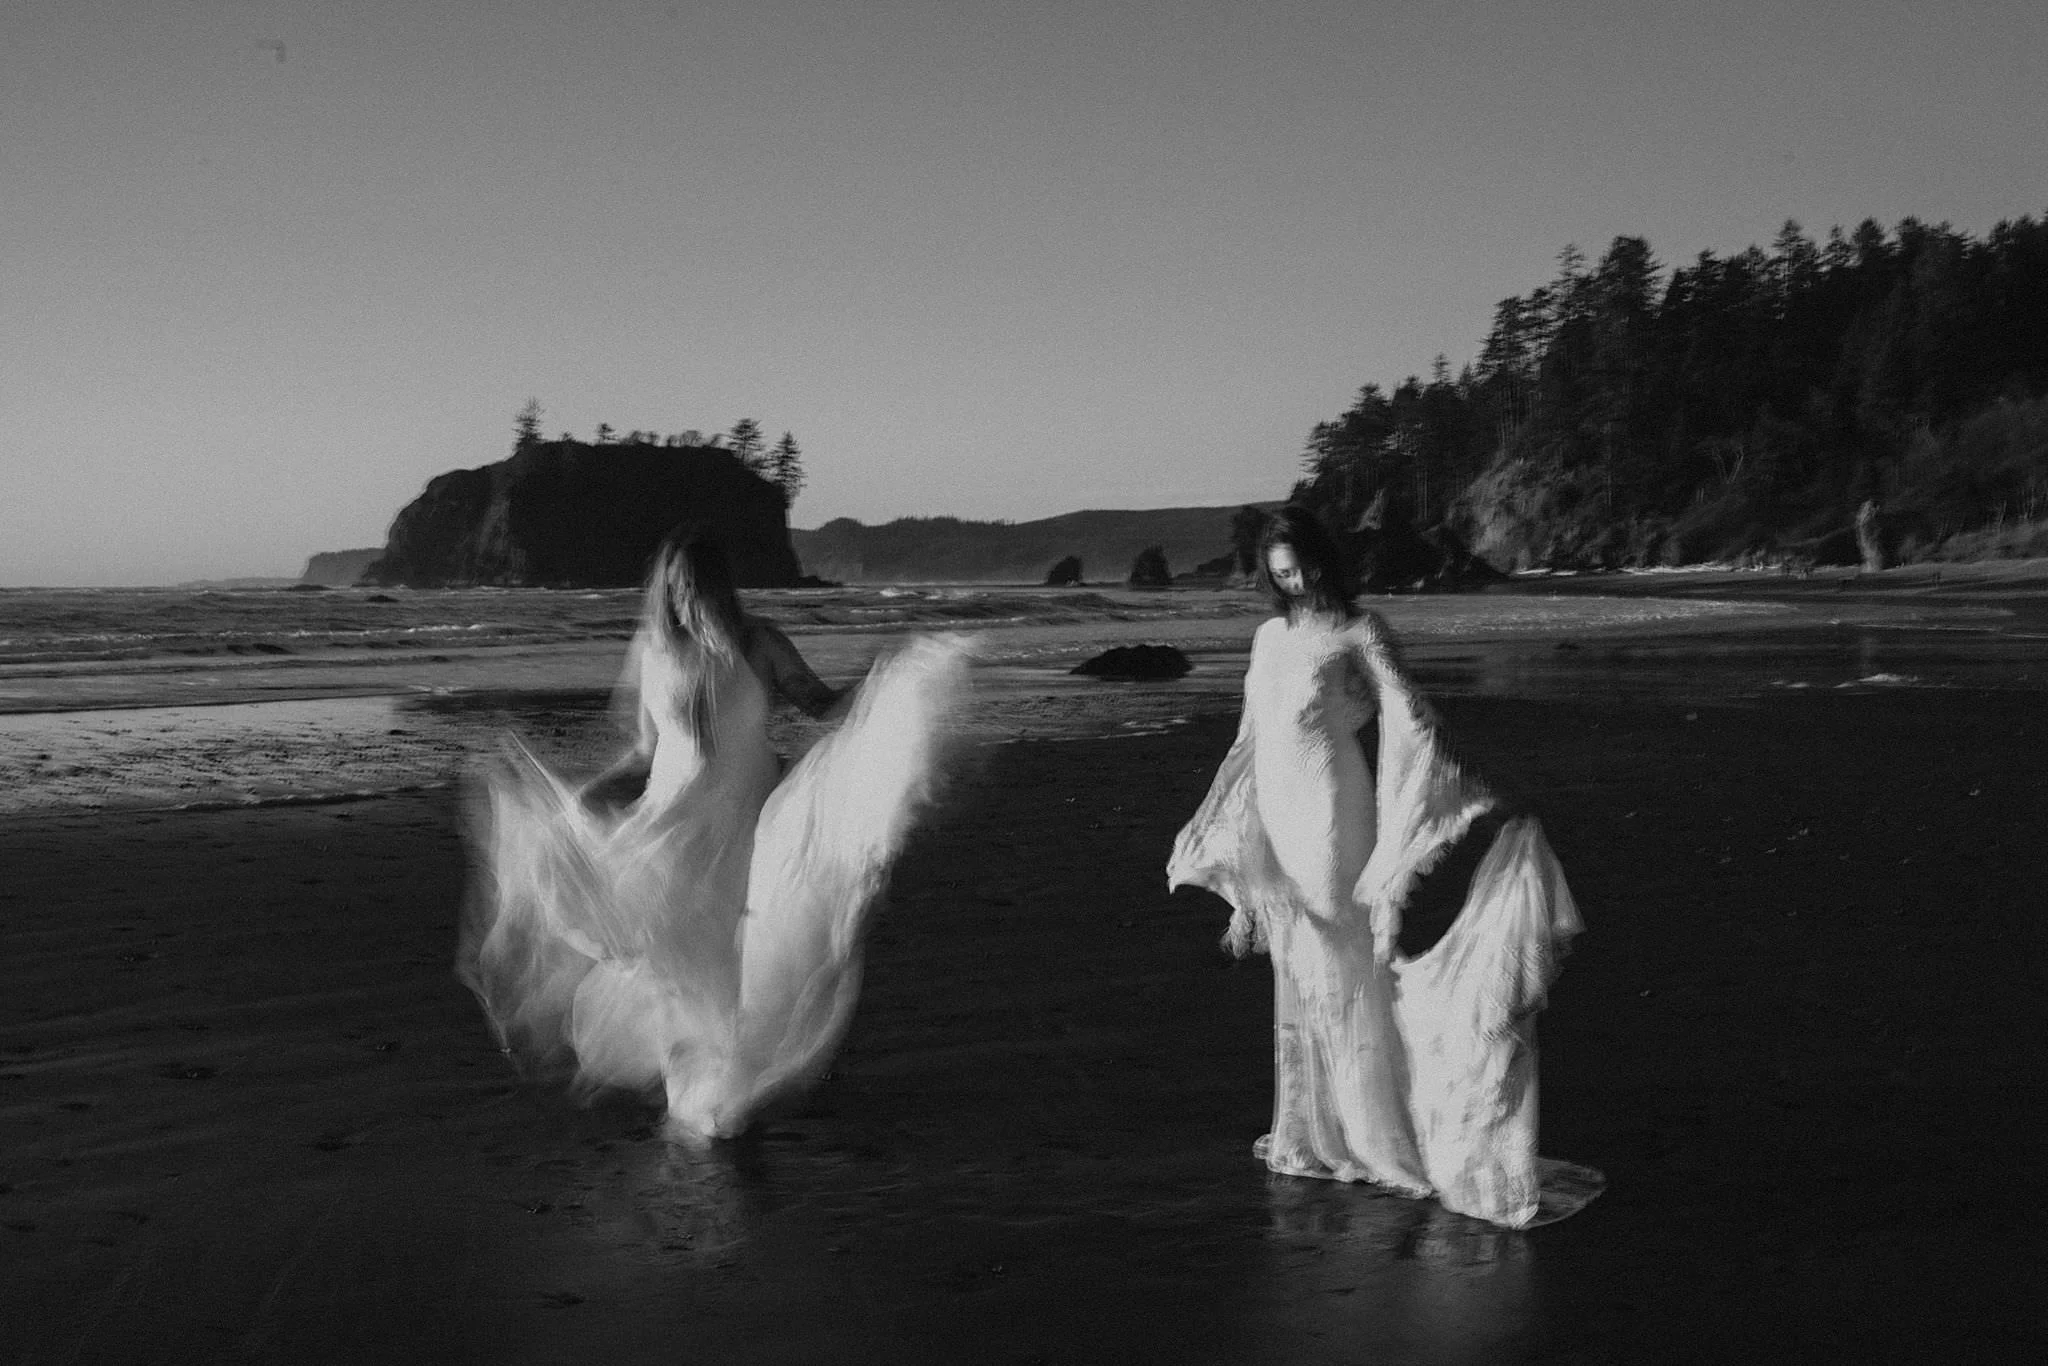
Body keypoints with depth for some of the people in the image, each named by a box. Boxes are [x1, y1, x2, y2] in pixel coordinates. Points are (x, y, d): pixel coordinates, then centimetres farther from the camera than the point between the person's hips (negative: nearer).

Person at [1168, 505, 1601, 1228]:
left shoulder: (1358, 632, -6)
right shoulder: (1270, 637, 13)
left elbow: (1409, 722, -15)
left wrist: (1476, 799, -26)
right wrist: (1216, 840, 24)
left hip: (1332, 813, -6)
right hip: (1278, 821, 6)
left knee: (1348, 976, -2)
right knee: (1299, 978, 13)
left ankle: (1383, 1137, 8)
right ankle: (1315, 1137, 25)